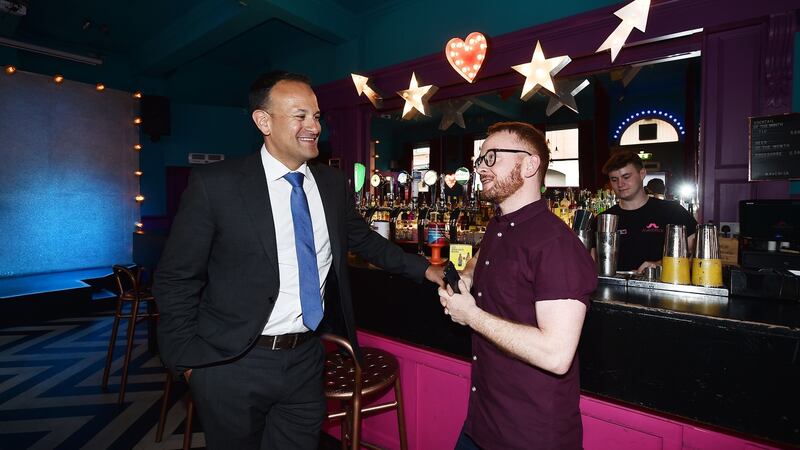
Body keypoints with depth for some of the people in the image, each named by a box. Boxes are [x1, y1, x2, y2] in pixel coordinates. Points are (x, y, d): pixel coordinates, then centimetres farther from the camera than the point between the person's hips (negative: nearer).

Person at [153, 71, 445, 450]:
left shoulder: (332, 184, 1)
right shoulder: (215, 184, -12)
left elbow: (364, 240, 14)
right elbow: (176, 279, -6)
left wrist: (423, 269, 8)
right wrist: (188, 361, -4)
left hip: (306, 358, 4)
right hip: (233, 362, -3)